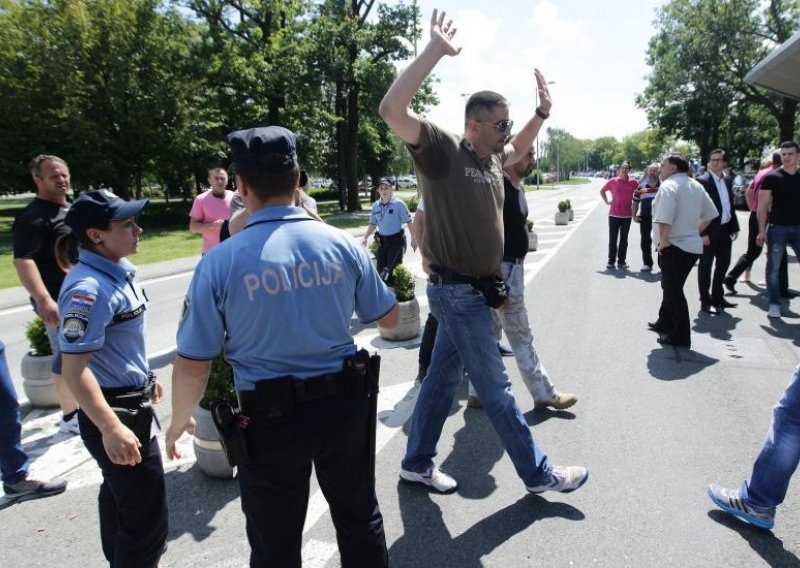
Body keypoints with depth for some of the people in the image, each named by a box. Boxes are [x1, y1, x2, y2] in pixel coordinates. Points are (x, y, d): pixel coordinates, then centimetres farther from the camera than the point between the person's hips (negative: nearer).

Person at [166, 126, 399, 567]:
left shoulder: (221, 261, -15)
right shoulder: (343, 244, -8)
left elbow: (193, 363, -10)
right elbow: (389, 318, 4)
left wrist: (180, 419, 10)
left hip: (271, 417, -2)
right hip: (344, 405, 3)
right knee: (360, 520, 25)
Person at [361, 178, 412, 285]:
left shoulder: (398, 204, -11)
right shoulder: (376, 206, 5)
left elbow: (409, 221, -9)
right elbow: (373, 223, 15)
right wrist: (366, 237, 8)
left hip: (396, 240, -5)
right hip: (382, 240, 5)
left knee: (390, 268, -8)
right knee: (381, 269, 7)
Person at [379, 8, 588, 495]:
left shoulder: (491, 157, 11)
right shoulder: (442, 149, -13)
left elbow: (518, 149, 35)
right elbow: (392, 110, -28)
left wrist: (543, 113, 22)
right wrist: (435, 51, -25)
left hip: (475, 290, 9)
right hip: (458, 292, -9)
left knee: (444, 377, 16)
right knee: (496, 389, 4)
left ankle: (417, 463, 30)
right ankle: (539, 474, 19)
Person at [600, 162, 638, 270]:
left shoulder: (633, 182, -1)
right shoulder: (613, 181, -2)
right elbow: (602, 191, 11)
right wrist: (606, 202, 0)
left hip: (627, 215, 1)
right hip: (614, 215, -1)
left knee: (624, 239, 7)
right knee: (612, 239, 2)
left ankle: (621, 261, 15)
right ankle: (611, 261, 8)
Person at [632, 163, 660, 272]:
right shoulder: (641, 186, 9)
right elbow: (635, 202, 14)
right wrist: (634, 215, 4)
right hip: (645, 218, 2)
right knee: (645, 241, 4)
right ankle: (647, 263, 14)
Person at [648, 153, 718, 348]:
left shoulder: (668, 186, -16)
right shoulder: (696, 186, 11)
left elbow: (664, 219, -27)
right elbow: (710, 215, 16)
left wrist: (663, 241, -16)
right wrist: (696, 232, 20)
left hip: (674, 247, -9)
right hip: (693, 245, 9)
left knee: (673, 290, -1)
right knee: (672, 287, 22)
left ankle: (680, 336, 4)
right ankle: (665, 323, 35)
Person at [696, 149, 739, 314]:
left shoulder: (728, 180, 11)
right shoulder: (702, 181, -11)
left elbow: (731, 205, 16)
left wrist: (734, 227, 11)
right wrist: (703, 233, -18)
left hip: (725, 230, 7)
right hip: (709, 231, -7)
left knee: (723, 264, 15)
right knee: (705, 266, 2)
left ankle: (717, 297, 29)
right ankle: (705, 302, 11)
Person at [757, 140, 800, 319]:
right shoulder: (771, 178, -2)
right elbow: (762, 206, -4)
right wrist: (762, 231, -10)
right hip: (777, 228, -3)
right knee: (773, 268, 2)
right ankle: (774, 304, 13)